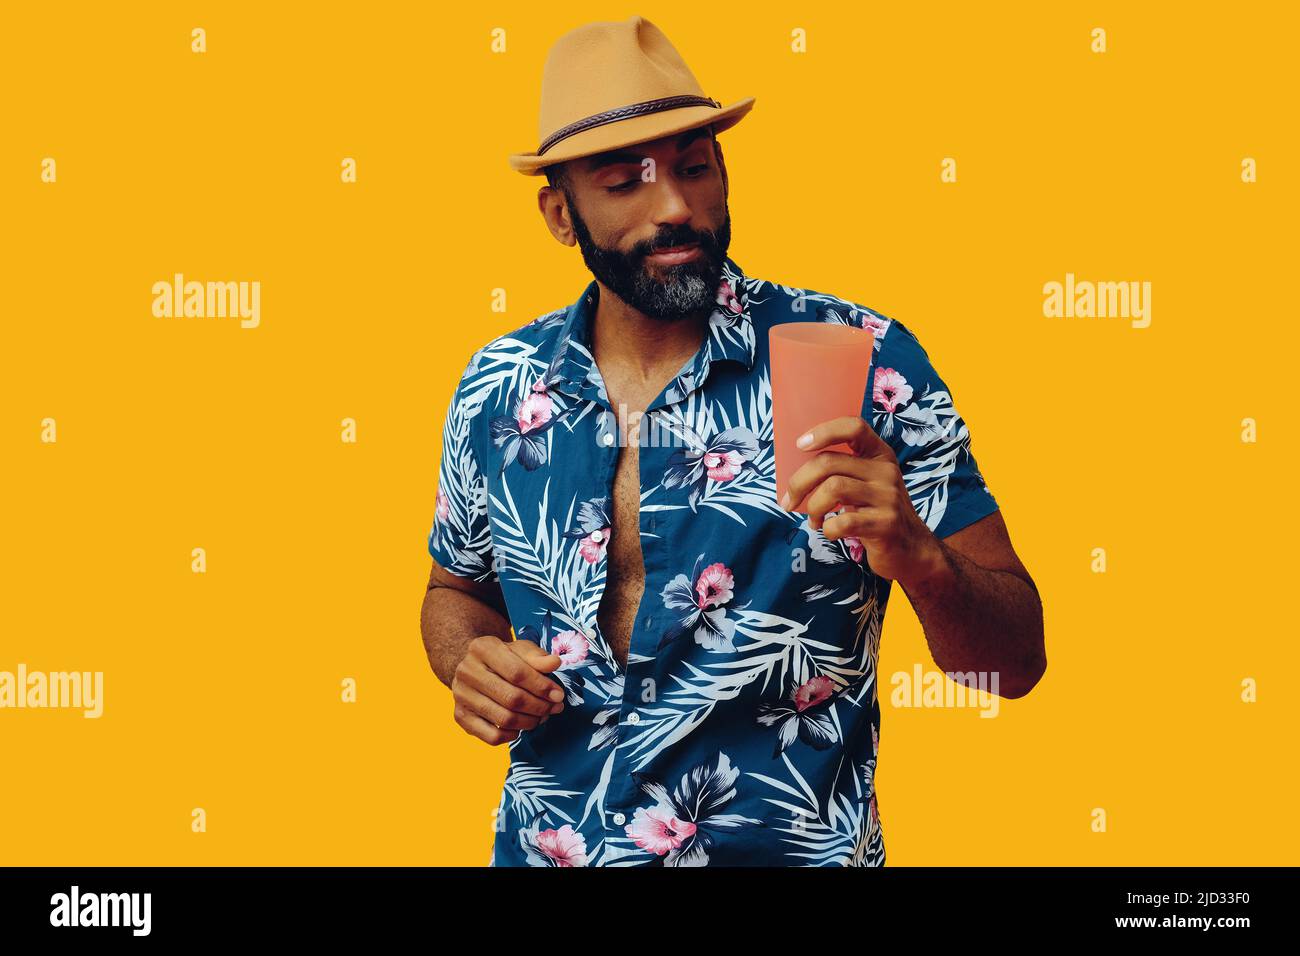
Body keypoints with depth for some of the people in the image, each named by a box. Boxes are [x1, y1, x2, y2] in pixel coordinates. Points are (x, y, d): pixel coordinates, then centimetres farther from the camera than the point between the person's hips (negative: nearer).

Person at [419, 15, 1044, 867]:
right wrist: (468, 661, -8)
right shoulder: (497, 393, -4)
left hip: (799, 850, -2)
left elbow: (1014, 662, -13)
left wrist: (917, 554, -33)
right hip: (549, 849, 3)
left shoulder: (860, 364, -14)